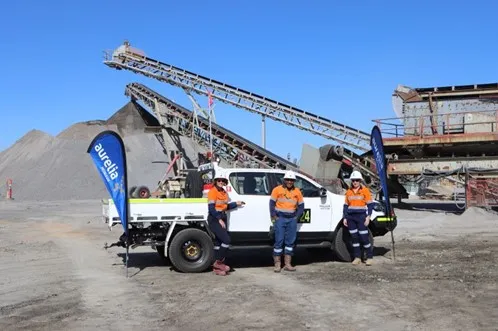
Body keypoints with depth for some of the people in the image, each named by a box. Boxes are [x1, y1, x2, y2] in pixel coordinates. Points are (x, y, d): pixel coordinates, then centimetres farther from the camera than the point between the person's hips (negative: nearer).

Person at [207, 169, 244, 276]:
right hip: (214, 219, -8)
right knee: (226, 240, -17)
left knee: (219, 242, 10)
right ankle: (219, 262, -6)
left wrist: (236, 204, 14)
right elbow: (211, 208, -18)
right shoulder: (213, 191, -12)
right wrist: (219, 219, -22)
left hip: (222, 218, 8)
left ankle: (217, 267, 16)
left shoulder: (224, 192, 12)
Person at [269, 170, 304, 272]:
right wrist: (274, 217, -7)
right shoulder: (277, 189, 0)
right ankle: (277, 264, 0)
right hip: (280, 218, -4)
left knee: (290, 241, 5)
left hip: (292, 219, 4)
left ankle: (287, 264, 12)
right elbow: (272, 203, -1)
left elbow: (301, 206, 14)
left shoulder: (297, 191, 9)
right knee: (279, 241, -5)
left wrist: (297, 217, 2)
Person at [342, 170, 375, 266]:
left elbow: (370, 204, -2)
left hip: (361, 216, -4)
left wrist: (368, 217, -10)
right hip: (350, 217, 4)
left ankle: (370, 257, 6)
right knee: (354, 237, 6)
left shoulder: (365, 190, 0)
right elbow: (346, 205, 16)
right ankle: (357, 257, 14)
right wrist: (344, 218, 10)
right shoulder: (349, 191, 12)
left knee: (364, 238, -7)